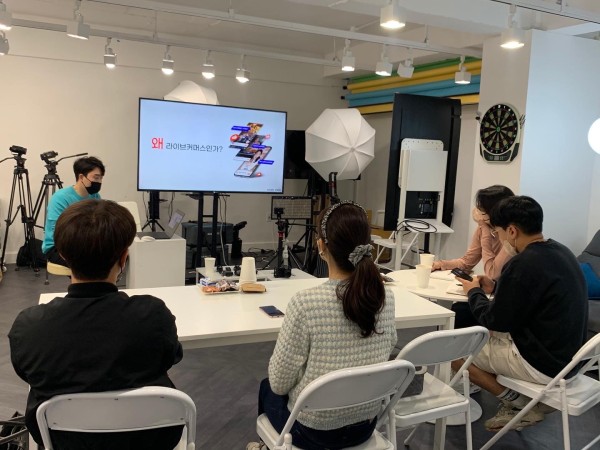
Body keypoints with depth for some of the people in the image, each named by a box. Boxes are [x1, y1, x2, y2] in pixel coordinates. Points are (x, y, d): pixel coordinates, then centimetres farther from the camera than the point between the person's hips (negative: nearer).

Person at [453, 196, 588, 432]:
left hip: (544, 364, -9)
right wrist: (496, 287, 10)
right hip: (566, 354, 9)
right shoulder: (560, 252, 3)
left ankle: (523, 404, 8)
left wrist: (474, 292, 1)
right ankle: (533, 400, 15)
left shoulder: (524, 264, -25)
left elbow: (496, 321, -16)